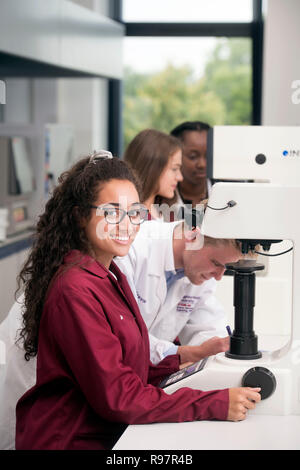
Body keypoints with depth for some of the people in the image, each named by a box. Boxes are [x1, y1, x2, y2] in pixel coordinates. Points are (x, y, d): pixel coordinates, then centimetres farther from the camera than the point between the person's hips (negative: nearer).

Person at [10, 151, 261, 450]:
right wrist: (216, 405, -20)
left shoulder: (111, 276, 12)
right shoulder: (75, 290, -18)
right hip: (69, 441, -8)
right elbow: (117, 398, -20)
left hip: (106, 434, 8)